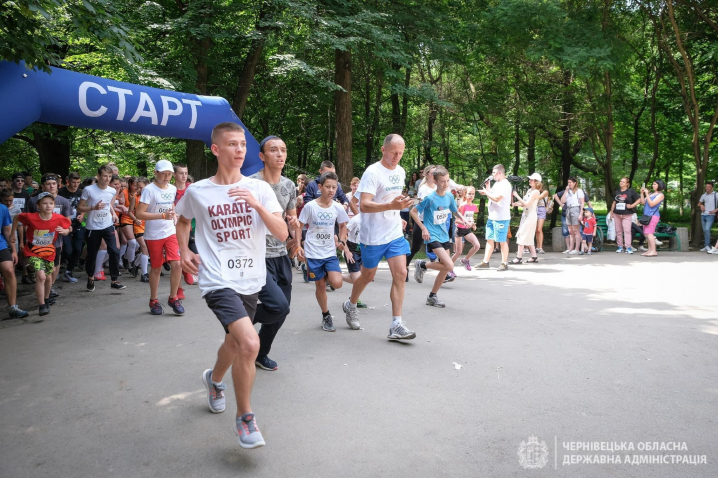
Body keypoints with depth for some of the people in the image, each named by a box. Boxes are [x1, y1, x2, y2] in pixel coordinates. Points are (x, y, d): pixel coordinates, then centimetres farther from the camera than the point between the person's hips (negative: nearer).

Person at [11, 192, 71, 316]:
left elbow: (67, 230, -2)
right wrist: (12, 233, 6)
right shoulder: (30, 217, -20)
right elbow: (17, 218, -1)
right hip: (34, 251, -4)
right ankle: (42, 305, -14)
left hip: (49, 251, 4)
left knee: (48, 278, 19)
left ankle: (46, 298, 46)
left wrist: (63, 231, -24)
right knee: (41, 276, -22)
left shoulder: (59, 219, -15)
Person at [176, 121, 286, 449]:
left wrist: (256, 204, -23)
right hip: (218, 281, -4)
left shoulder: (259, 188, -1)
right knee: (250, 344, -23)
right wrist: (184, 251, 6)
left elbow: (282, 234, -10)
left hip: (251, 280, 4)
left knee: (235, 342, 22)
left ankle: (214, 379, 57)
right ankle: (245, 417, 0)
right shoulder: (197, 191, -2)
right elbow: (183, 219, 20)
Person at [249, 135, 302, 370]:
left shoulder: (289, 185, 7)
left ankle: (261, 353, 34)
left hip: (281, 255, 7)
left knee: (282, 311, 11)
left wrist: (296, 224, -4)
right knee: (278, 305, -20)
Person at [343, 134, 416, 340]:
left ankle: (396, 325, -2)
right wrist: (391, 205, -38)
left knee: (400, 274, -6)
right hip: (373, 236, -6)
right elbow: (364, 205, -27)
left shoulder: (400, 172, 8)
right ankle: (350, 305, 40)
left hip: (395, 234, 6)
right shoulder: (372, 172, -17)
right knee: (368, 276, 11)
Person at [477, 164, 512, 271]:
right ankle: (485, 262, 15)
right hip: (492, 217, 9)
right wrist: (487, 188, 7)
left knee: (502, 241, -2)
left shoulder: (505, 184, -14)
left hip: (501, 218, -9)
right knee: (489, 240, 10)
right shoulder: (497, 183, 15)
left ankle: (504, 263, 7)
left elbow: (497, 198, -23)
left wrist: (486, 192, -11)